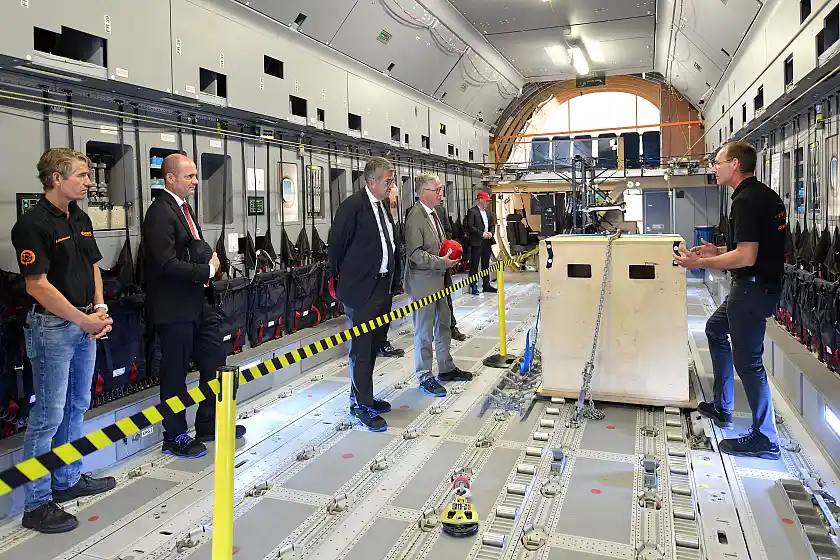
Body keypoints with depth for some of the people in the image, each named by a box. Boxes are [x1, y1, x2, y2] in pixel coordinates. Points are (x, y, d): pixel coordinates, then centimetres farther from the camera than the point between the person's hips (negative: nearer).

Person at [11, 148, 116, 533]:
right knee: (48, 416, -1)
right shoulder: (33, 224, -15)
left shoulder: (80, 219, 10)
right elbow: (37, 286, -19)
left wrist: (100, 309, 1)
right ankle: (36, 504, 11)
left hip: (85, 324, 8)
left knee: (77, 407, 18)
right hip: (53, 326, -8)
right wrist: (85, 320, -15)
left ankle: (68, 480, 33)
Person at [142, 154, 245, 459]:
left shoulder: (184, 208, 13)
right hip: (174, 308, -10)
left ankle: (209, 425, 32)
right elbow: (167, 263, -25)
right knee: (175, 374, 4)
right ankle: (174, 438, 21)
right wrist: (207, 270, -16)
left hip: (197, 302, 10)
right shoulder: (160, 213, -17)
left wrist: (209, 256, 0)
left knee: (215, 363, 16)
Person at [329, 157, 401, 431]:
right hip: (362, 288, -8)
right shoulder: (353, 205, -14)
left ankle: (363, 396, 28)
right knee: (361, 348, 0)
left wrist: (394, 277, 12)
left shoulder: (383, 205, 12)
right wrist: (342, 280, -1)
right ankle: (361, 406, 10)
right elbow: (336, 245, -10)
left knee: (373, 344, 15)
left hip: (382, 286, 8)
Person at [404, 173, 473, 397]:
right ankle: (425, 377, 12)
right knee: (424, 331, 0)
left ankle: (446, 368, 32)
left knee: (443, 324, 18)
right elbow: (415, 254, -22)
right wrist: (441, 262, -23)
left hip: (439, 279, 10)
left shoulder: (433, 214, 13)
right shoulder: (416, 217, -18)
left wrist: (449, 253, 7)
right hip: (423, 281, -10)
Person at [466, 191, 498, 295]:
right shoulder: (472, 211, -7)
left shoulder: (488, 212, 15)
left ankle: (486, 285, 20)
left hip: (487, 241, 7)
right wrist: (482, 234, -17)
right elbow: (469, 226, -14)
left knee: (486, 264, 13)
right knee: (474, 265, -2)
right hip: (476, 242, -7)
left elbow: (493, 225, 20)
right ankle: (473, 286, 3)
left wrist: (491, 233, 0)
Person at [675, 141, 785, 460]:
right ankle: (722, 408, 32)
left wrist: (700, 263, -18)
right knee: (715, 329, 25)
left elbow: (746, 257, -26)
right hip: (761, 283, 11)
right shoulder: (766, 195, 12)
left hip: (753, 287, -11)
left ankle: (765, 438, 7)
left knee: (747, 361, -4)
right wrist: (718, 251, 16)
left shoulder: (747, 201, -20)